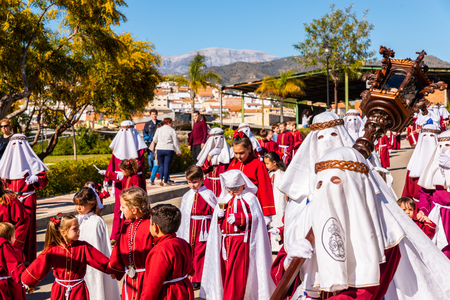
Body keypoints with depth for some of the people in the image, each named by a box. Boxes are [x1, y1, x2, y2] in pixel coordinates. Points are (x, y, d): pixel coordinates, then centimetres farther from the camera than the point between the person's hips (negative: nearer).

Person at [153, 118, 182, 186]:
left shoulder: (159, 130, 8)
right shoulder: (172, 130, -4)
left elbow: (155, 140, 17)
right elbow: (175, 142, -3)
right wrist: (178, 151, 7)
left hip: (159, 149, 4)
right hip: (169, 150, -4)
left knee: (161, 165, 17)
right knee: (167, 165, 0)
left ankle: (160, 179, 2)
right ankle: (165, 182, 2)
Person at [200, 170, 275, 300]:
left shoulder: (249, 199, -4)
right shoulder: (224, 199, 13)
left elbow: (254, 217, -13)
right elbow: (217, 221, 16)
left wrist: (237, 218, -22)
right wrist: (219, 216, -6)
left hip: (241, 241, -6)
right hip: (226, 240, 6)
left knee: (237, 271, -5)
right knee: (225, 269, 11)